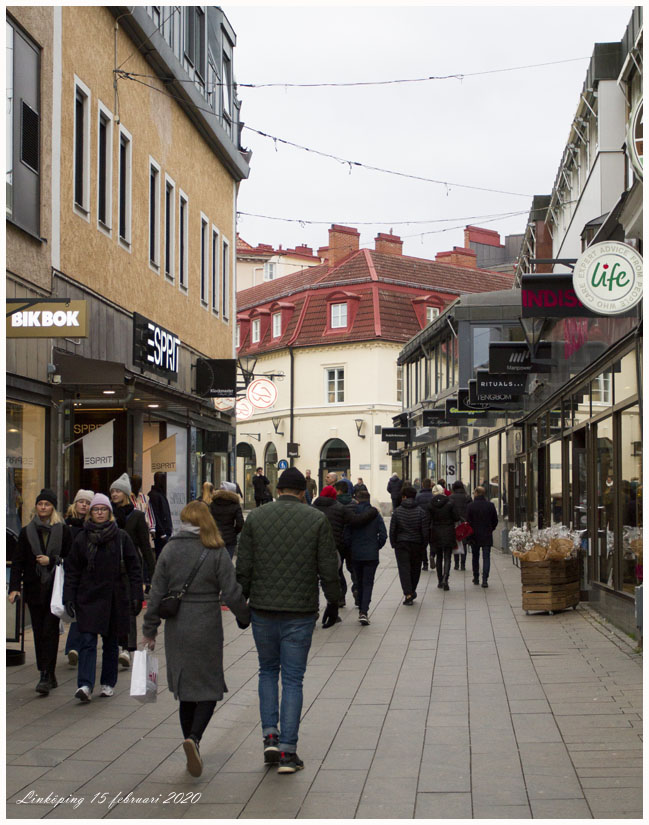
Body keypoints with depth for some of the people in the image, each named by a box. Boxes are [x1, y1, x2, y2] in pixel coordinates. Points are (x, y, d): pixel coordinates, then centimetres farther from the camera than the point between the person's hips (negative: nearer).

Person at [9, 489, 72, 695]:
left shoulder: (63, 530, 2)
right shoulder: (26, 532, 8)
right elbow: (17, 562, 4)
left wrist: (51, 560, -11)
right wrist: (14, 587, -5)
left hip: (56, 589, -3)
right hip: (34, 589, 3)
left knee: (50, 631, -9)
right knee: (39, 633, 5)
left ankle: (46, 676, -10)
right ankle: (48, 676, 14)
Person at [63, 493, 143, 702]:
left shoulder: (121, 538, 2)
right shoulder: (82, 539, 4)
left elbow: (134, 568, 3)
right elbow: (71, 570, 6)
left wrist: (136, 596, -3)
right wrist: (69, 598, -1)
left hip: (115, 598, 0)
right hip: (89, 597, 0)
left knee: (111, 642, 10)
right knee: (87, 641, -10)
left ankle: (108, 683, 22)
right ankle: (85, 686, -16)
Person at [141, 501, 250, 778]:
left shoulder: (170, 549, 2)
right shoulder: (217, 552, -6)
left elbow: (157, 593, 2)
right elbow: (231, 593, -8)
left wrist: (149, 630, 10)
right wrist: (245, 617, 8)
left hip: (176, 629, 3)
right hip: (206, 628, -3)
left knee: (186, 690, 14)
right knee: (209, 687, 5)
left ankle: (192, 751, 18)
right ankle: (194, 738, -18)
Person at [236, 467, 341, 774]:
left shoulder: (256, 518, 0)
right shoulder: (317, 520, -4)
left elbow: (243, 567, 0)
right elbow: (328, 569, -4)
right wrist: (333, 602, 10)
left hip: (263, 610, 1)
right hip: (301, 612, -1)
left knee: (268, 670, 20)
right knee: (293, 679, 5)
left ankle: (270, 736, 10)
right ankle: (287, 751, 3)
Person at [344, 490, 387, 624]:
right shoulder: (376, 514, -3)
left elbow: (347, 535, -6)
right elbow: (383, 535, -6)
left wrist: (351, 548, 10)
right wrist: (376, 547, 10)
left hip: (356, 555, 1)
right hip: (371, 555, -1)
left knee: (359, 583, 16)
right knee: (368, 584, 0)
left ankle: (361, 610, 23)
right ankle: (364, 612, -14)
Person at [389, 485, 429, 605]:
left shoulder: (397, 511, -5)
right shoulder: (421, 512, -5)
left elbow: (392, 530, -3)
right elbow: (425, 531, -5)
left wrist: (393, 544, 7)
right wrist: (423, 545, 6)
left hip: (401, 544, -1)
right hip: (416, 544, 1)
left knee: (404, 568, -1)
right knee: (415, 568, 17)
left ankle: (408, 593, -15)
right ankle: (412, 592, 29)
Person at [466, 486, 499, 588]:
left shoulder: (470, 506, -9)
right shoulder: (490, 505, -3)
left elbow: (468, 521, -8)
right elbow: (495, 520, 3)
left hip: (475, 536, 0)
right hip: (487, 537, 0)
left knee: (475, 557, 15)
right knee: (486, 557, 0)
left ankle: (476, 578, 22)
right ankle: (485, 580, -10)